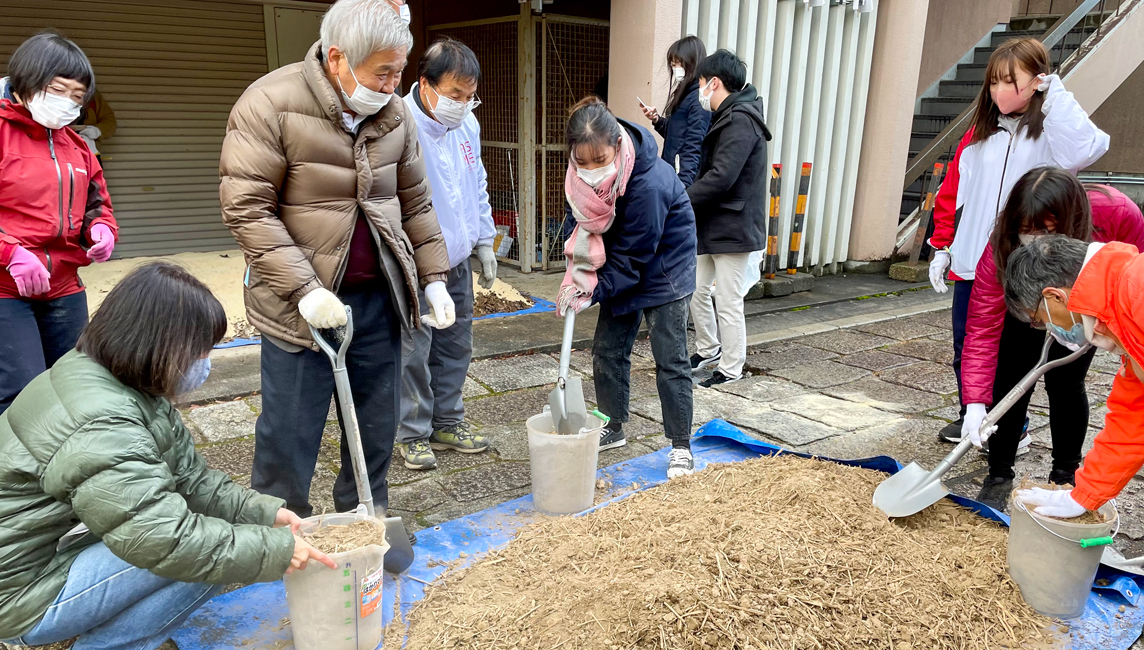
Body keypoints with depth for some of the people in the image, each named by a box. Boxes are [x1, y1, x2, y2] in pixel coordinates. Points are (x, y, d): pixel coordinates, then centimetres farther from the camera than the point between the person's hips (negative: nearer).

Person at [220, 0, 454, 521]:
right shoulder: (270, 104, -12)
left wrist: (434, 279, 7)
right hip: (301, 305, -5)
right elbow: (246, 209, -15)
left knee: (376, 427, 14)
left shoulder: (395, 114, 5)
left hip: (378, 300, 5)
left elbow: (415, 204, 13)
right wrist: (304, 289, -21)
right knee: (290, 436, 5)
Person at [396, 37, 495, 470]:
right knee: (414, 353, 1)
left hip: (457, 261, 7)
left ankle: (447, 422, 32)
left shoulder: (467, 125, 3)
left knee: (456, 346, 16)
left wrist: (484, 242, 16)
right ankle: (413, 434, 20)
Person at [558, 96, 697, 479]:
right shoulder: (582, 173, -15)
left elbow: (632, 257, -27)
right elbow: (577, 221, 0)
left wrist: (592, 291, -27)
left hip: (663, 268, -7)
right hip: (622, 270, 7)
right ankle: (612, 429, 26)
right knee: (607, 351, 9)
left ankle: (681, 447, 8)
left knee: (670, 359, -4)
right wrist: (578, 277, -13)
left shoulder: (649, 184, -35)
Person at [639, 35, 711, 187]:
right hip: (673, 171, 9)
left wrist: (683, 183, -24)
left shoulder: (699, 97, -13)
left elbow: (694, 146, -19)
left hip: (684, 176, -9)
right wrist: (657, 120, 3)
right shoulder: (685, 94, 15)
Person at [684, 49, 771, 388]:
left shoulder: (740, 121, -18)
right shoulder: (727, 118, 15)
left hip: (733, 228, -10)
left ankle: (731, 369, 14)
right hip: (714, 225, 10)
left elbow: (720, 177, -26)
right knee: (697, 289, 17)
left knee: (728, 302, 0)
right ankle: (708, 350, 34)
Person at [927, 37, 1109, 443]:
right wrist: (943, 247, 7)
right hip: (970, 264, 5)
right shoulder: (979, 134, 11)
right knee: (966, 348, 11)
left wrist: (1055, 95, -18)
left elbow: (1082, 151, -28)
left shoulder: (1051, 133, -3)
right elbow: (952, 193, 12)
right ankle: (970, 416, 29)